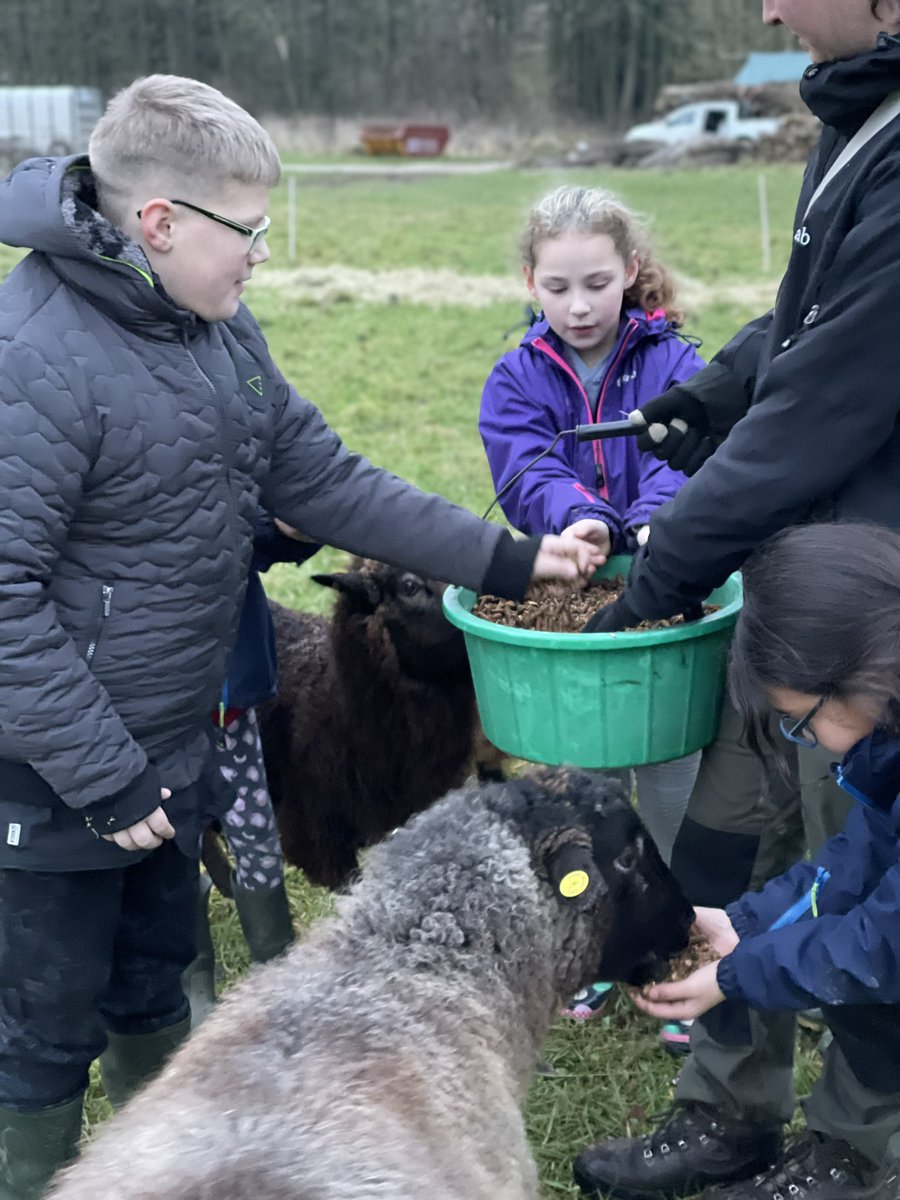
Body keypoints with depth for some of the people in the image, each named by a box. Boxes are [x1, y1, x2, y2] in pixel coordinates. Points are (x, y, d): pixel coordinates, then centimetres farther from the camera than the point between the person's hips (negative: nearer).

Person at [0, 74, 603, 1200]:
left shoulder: (220, 332, 3)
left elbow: (321, 478, 7)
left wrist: (506, 558, 3)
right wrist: (101, 775, -23)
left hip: (168, 747, 9)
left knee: (154, 978, 26)